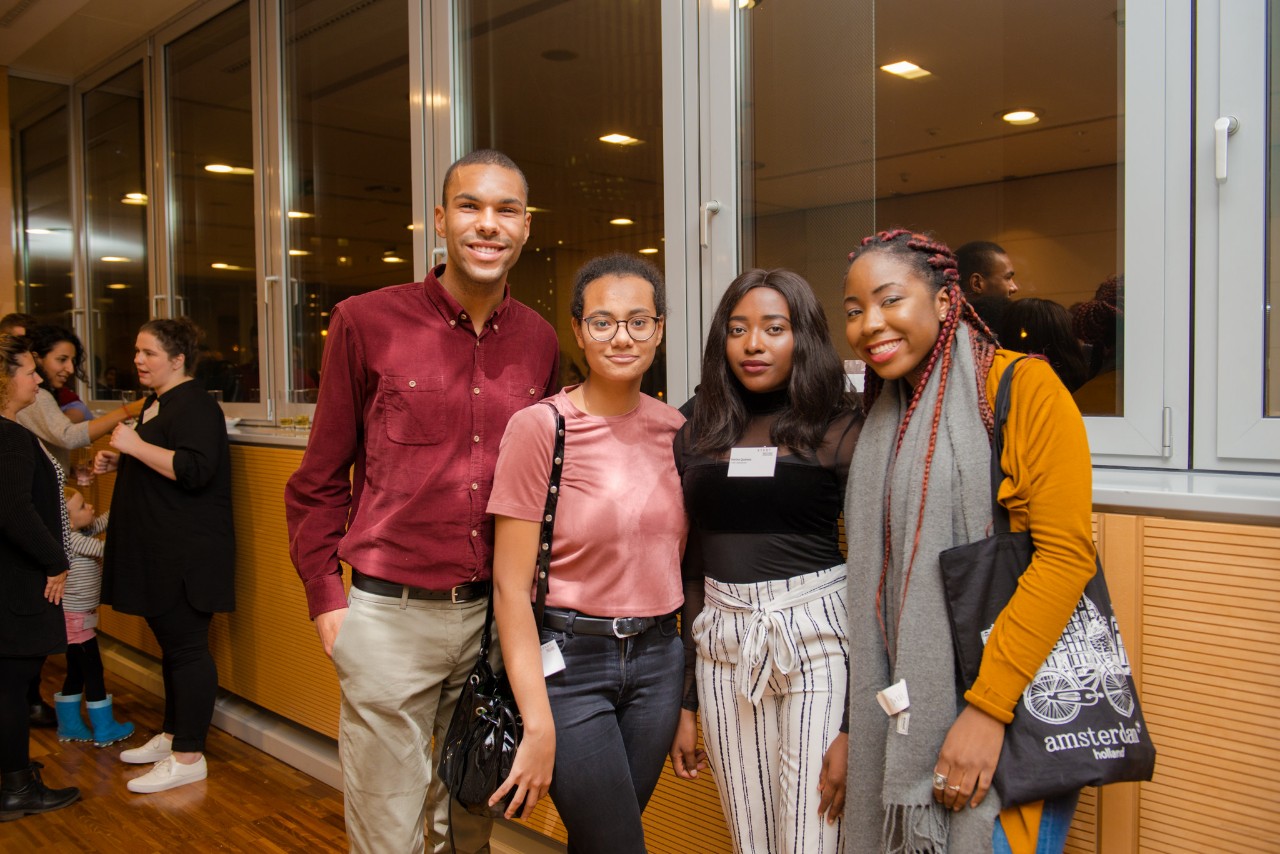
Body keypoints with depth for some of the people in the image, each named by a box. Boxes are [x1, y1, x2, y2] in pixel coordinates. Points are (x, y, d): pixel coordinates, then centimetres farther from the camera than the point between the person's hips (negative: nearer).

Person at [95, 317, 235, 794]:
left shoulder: (194, 405, -14)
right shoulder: (158, 402, 18)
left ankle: (188, 757, 3)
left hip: (186, 554, -10)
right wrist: (117, 461, 14)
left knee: (186, 647, -4)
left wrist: (136, 446, -21)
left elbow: (194, 470, -27)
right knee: (171, 644, 17)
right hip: (159, 553, 10)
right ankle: (171, 734, 30)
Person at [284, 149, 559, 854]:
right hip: (391, 616, -3)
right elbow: (319, 480, 2)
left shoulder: (539, 341, 5)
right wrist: (325, 597, -2)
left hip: (496, 616, 3)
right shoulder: (366, 322, -4)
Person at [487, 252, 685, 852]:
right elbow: (510, 586, -12)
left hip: (658, 660, 5)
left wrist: (689, 696, 11)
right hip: (569, 662, -4)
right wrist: (539, 725, -14)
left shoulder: (674, 429, 2)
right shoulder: (539, 426, -13)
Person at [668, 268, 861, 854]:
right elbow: (694, 568, 11)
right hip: (723, 649, 4)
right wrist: (686, 705, 12)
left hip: (818, 644, -3)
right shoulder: (699, 436, 8)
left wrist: (855, 724, -10)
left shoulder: (842, 432, -4)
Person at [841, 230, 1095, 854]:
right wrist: (854, 726, 9)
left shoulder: (1024, 387, -9)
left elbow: (1065, 554, -16)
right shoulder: (883, 418, 11)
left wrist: (987, 708, -19)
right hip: (907, 699, 6)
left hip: (1014, 693, -6)